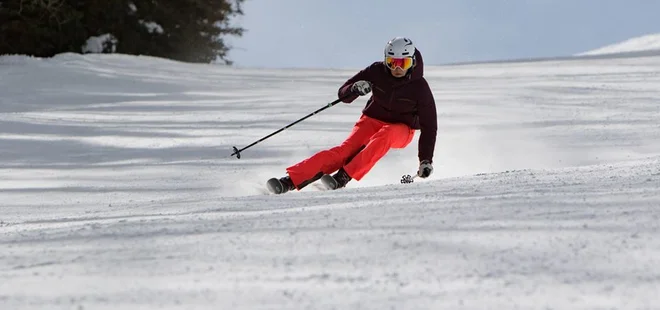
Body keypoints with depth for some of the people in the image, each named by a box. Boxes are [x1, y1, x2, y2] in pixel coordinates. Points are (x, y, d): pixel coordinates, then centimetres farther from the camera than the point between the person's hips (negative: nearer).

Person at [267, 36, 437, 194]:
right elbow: (343, 94, -5)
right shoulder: (377, 72, -11)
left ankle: (343, 176, -46)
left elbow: (429, 125, -13)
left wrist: (426, 161, -19)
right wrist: (355, 89, -29)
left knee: (385, 135, -38)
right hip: (372, 121, 1)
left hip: (401, 130, -1)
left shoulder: (419, 87, -17)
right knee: (347, 149, -26)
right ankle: (291, 180, -39)